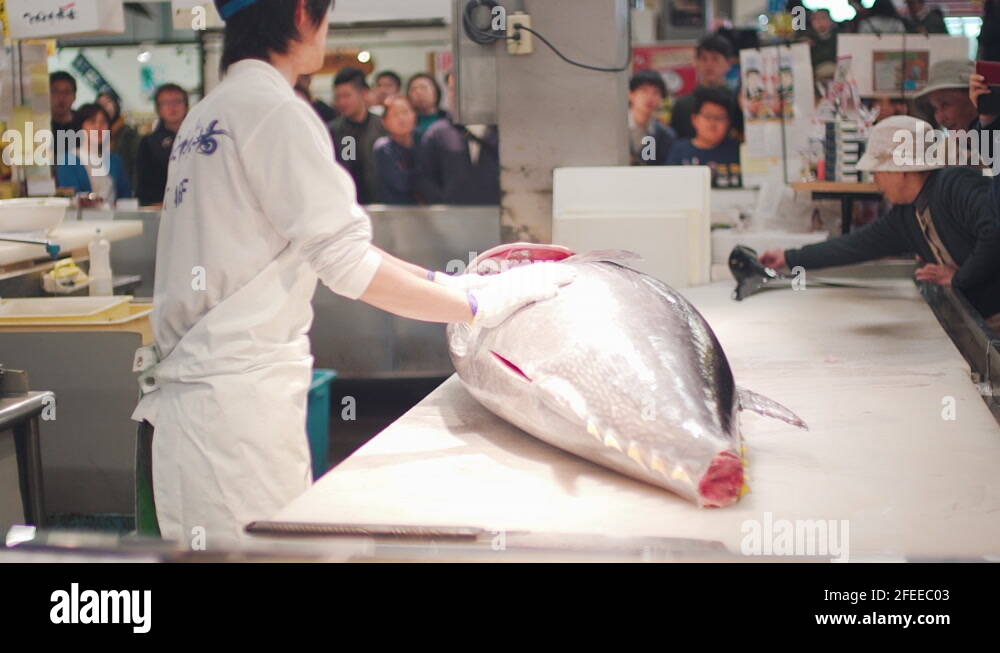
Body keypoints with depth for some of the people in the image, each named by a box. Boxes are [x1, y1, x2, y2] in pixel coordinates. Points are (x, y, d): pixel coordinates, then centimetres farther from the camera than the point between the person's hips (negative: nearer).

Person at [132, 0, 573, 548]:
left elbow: (324, 237, 15)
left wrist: (439, 281, 12)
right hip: (237, 397, -9)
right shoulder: (274, 111, -13)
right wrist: (478, 306, -9)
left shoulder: (207, 114, 16)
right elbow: (348, 264, -17)